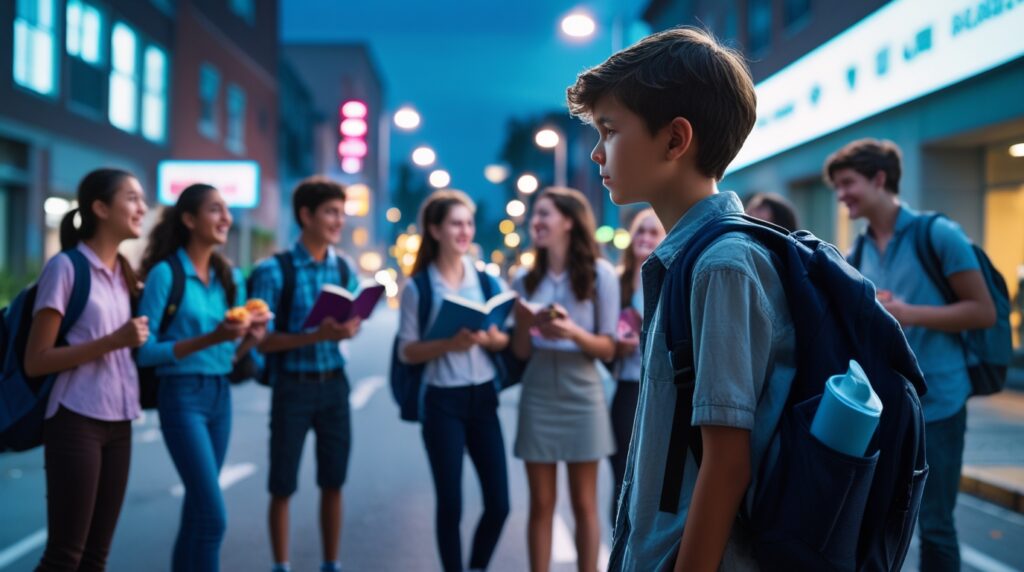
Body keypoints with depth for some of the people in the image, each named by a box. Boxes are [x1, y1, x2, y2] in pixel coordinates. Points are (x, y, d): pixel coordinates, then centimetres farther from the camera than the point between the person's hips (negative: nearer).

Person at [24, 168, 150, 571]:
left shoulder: (123, 274, 13)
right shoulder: (66, 267, -9)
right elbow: (35, 362, -13)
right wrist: (112, 342, -20)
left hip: (118, 423, 7)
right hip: (76, 421, -7)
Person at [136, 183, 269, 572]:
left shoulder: (230, 277, 8)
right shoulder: (166, 273, -10)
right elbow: (145, 351, -13)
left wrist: (250, 339, -8)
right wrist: (209, 339, -22)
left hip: (221, 395, 6)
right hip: (182, 395, -6)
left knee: (197, 510, 11)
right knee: (213, 515, -10)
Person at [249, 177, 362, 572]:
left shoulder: (344, 269, 5)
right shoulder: (275, 270, -10)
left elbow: (352, 323, 10)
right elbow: (263, 340, -13)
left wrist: (348, 329, -14)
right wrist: (317, 335, -25)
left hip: (334, 383, 4)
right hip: (293, 386, -4)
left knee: (333, 482, 11)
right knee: (283, 486, 5)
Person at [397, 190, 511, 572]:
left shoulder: (486, 279, 5)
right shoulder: (418, 287, -4)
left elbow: (504, 340, 8)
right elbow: (408, 351, -6)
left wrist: (488, 338, -14)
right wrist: (449, 344, -21)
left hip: (483, 397, 4)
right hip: (443, 401, -3)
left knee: (499, 503, 5)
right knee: (450, 504, 3)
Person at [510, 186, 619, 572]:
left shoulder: (599, 273, -4)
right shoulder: (526, 279, 6)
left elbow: (608, 349, -4)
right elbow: (521, 352, 7)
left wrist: (574, 332, -22)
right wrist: (524, 323, -12)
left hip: (582, 394, -3)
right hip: (538, 395, 3)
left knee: (584, 504, 5)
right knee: (541, 504, 7)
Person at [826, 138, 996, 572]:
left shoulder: (938, 234, -8)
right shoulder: (860, 253, 9)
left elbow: (983, 312, -9)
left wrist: (910, 313, -19)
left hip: (936, 403, -6)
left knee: (934, 524, 4)